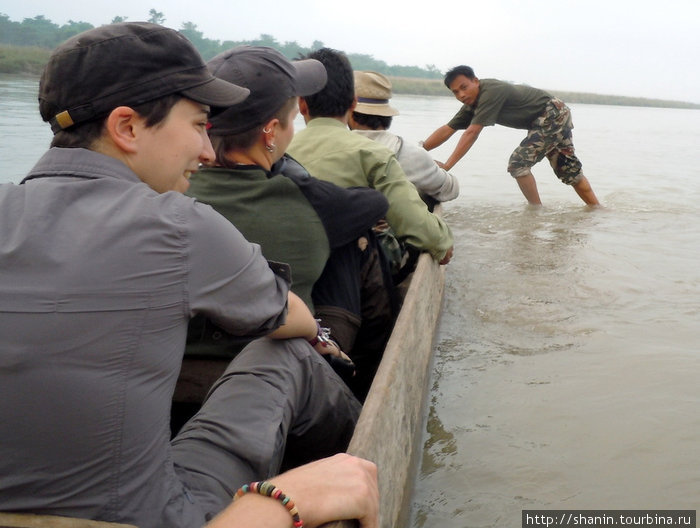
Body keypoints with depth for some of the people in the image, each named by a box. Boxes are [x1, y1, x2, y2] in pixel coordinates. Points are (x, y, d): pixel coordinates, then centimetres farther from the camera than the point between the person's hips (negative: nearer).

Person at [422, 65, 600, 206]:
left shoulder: (490, 92, -28)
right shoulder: (472, 104, 0)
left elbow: (472, 133, -33)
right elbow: (447, 130, 2)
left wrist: (447, 166, -35)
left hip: (554, 114, -10)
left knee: (518, 163, -16)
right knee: (569, 170, 16)